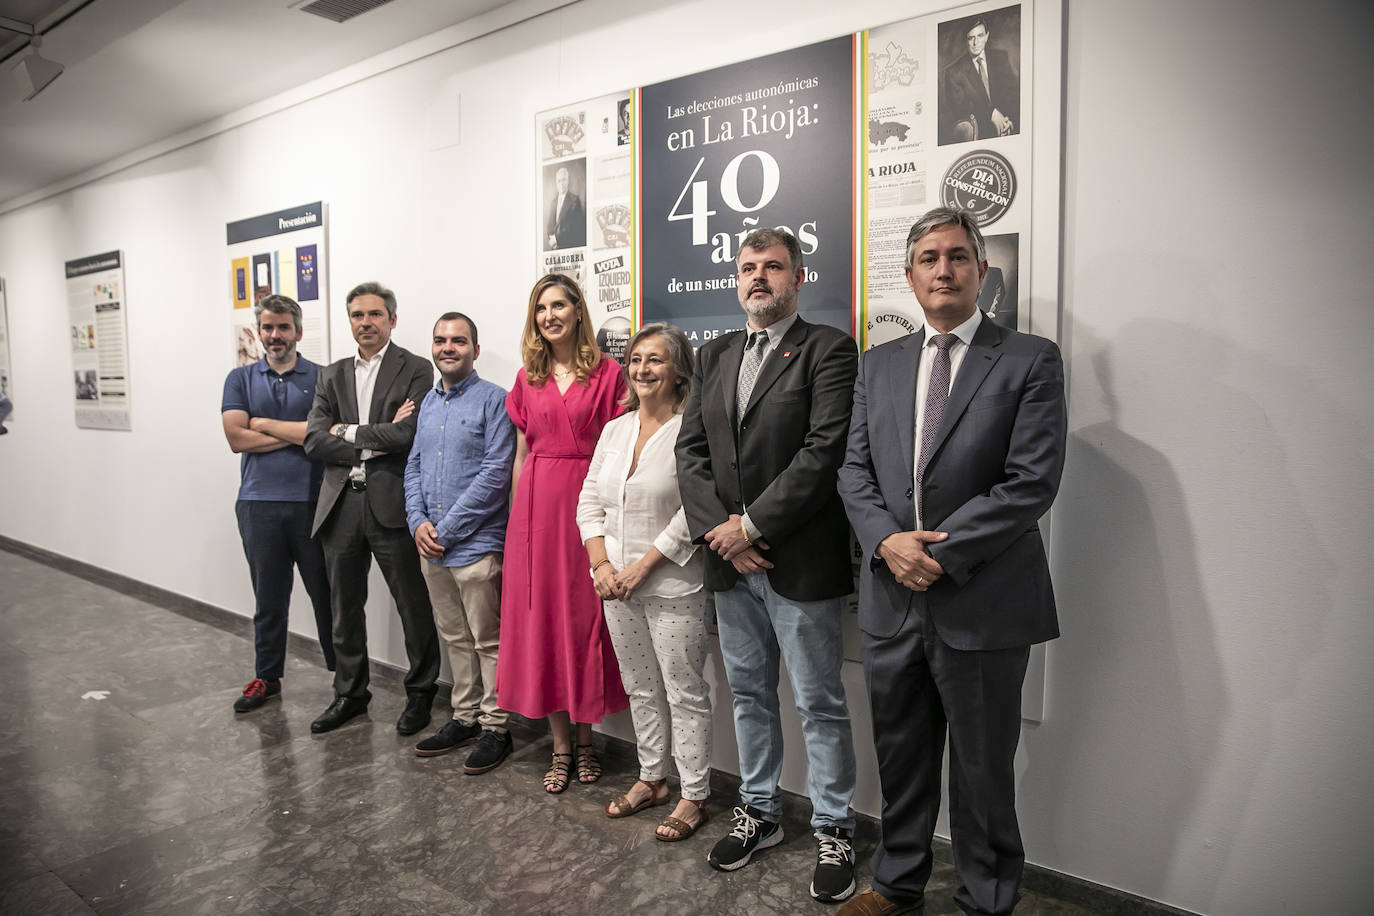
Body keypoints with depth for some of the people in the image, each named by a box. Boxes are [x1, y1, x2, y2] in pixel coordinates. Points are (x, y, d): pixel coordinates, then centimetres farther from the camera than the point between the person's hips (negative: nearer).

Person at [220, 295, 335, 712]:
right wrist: (298, 434, -9)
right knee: (268, 597, 12)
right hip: (259, 503, 2)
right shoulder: (241, 379, 9)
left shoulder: (321, 377, 3)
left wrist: (264, 423, -8)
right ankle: (266, 677, 26)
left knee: (326, 593, 5)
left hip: (312, 502, -2)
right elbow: (237, 439, -4)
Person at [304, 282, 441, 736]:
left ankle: (420, 693, 20)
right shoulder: (332, 375, 14)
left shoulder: (416, 370, -2)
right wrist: (375, 440, -10)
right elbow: (314, 440, 3)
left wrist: (348, 432, -5)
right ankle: (349, 693, 31)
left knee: (413, 605, 4)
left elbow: (408, 434, -15)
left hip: (391, 504, -5)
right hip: (341, 504, 5)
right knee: (345, 606, 15)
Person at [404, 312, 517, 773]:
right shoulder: (428, 402, 15)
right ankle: (464, 717, 29)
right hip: (430, 545, 7)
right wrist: (418, 522, -1)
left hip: (476, 544, -7)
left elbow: (495, 473, -15)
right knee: (455, 638, 17)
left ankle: (495, 727, 15)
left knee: (488, 641, 3)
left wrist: (446, 529, -14)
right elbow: (414, 467, 16)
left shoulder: (493, 400, -8)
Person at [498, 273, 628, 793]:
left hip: (587, 501, -3)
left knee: (585, 618, 4)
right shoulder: (527, 379, 11)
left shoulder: (607, 374, -1)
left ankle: (586, 740, 22)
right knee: (540, 619, 6)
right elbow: (521, 454, 14)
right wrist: (517, 520, 9)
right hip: (537, 504, 4)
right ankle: (561, 746, 20)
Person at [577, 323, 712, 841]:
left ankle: (694, 797, 18)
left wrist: (641, 567, -17)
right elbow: (590, 501, 9)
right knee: (640, 688, 18)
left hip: (672, 584, -6)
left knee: (685, 692, 4)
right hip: (615, 583, 7)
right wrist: (601, 565, -4)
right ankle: (651, 779, 34)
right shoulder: (615, 429, 10)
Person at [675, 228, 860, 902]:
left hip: (800, 561, -5)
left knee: (819, 703, 7)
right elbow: (691, 450, 6)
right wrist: (719, 530, -8)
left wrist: (750, 525, -16)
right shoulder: (713, 356, 13)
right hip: (731, 563, 6)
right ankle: (758, 810, 36)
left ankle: (833, 829, 25)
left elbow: (825, 451, -17)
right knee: (749, 694, 18)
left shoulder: (828, 349, -6)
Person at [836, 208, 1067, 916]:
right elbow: (854, 468, 6)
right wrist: (888, 540, -12)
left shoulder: (1031, 361, -4)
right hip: (892, 598, 4)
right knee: (900, 759, 20)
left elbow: (1032, 482, -13)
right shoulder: (879, 364, 10)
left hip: (982, 605, -4)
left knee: (983, 773, 12)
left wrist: (941, 552, -17)